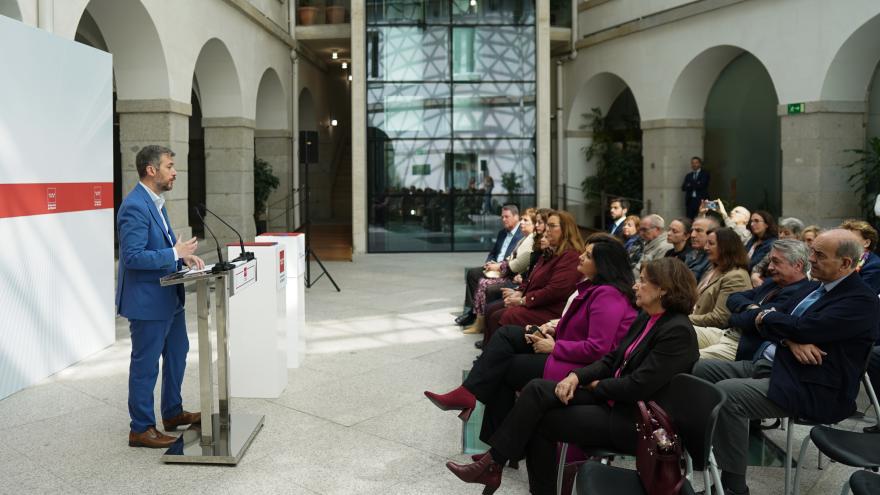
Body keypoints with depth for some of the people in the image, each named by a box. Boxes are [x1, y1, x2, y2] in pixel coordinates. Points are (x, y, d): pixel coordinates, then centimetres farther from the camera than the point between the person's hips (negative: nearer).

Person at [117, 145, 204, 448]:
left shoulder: (155, 202, 10)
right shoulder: (135, 206, -22)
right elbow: (133, 256, -27)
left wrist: (183, 254, 1)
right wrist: (175, 253, -22)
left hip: (168, 297, 10)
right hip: (147, 299, -10)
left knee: (177, 353, 21)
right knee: (146, 365, 2)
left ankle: (173, 413, 37)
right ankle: (141, 429, 15)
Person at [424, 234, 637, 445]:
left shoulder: (608, 295, -20)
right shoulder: (591, 286, 10)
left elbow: (597, 349, -27)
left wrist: (554, 347, -17)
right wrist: (552, 327, 1)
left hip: (581, 369, -10)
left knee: (503, 367, -6)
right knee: (506, 334, -2)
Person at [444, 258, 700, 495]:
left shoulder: (677, 331, -20)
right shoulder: (646, 318, 9)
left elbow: (638, 386, -24)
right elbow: (612, 359, 12)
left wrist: (596, 385, -7)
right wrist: (577, 376, -6)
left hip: (633, 420, -8)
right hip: (612, 398, 8)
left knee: (540, 420, -13)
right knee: (537, 389, -10)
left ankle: (492, 464, 6)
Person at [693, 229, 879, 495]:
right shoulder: (814, 290, 16)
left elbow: (805, 329, -24)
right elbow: (764, 318, 10)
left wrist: (768, 317, -4)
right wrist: (790, 339, -12)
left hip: (809, 387, -9)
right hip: (768, 364, 9)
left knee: (726, 394, -29)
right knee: (700, 369, -1)